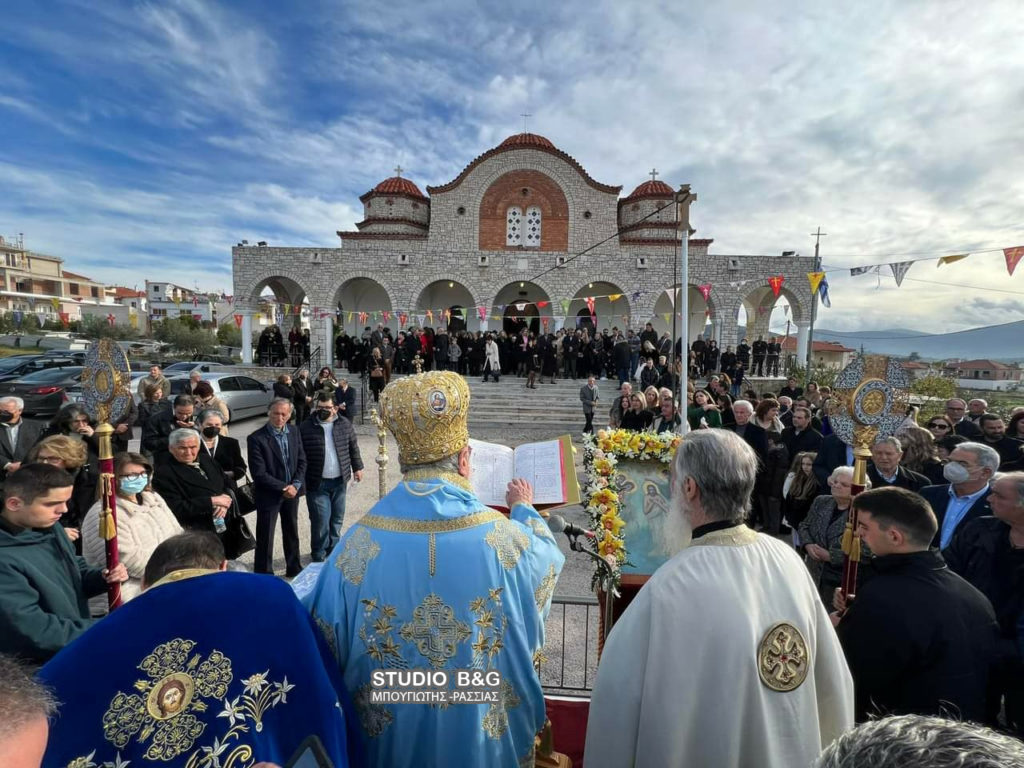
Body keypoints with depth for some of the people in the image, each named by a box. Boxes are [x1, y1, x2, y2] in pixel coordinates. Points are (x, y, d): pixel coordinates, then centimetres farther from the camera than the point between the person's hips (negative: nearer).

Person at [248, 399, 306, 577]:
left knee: (292, 532, 19)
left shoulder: (294, 432, 0)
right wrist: (283, 488, -18)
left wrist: (295, 485, -10)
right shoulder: (256, 438, -17)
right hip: (269, 494, -5)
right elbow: (259, 473, -18)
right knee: (265, 537, 6)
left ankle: (294, 568, 37)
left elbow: (302, 461, 3)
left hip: (292, 491, 5)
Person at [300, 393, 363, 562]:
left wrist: (357, 467, 10)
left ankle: (333, 550, 33)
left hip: (339, 481, 3)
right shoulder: (305, 427, -8)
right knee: (320, 520, -1)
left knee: (337, 518, 15)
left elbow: (353, 448, 10)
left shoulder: (344, 424, 1)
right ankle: (319, 555, 17)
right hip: (317, 482, -3)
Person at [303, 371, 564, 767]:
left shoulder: (359, 541, -21)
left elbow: (323, 639, -8)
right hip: (485, 736, 0)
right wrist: (524, 508, 20)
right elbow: (547, 555, 2)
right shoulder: (504, 536, -22)